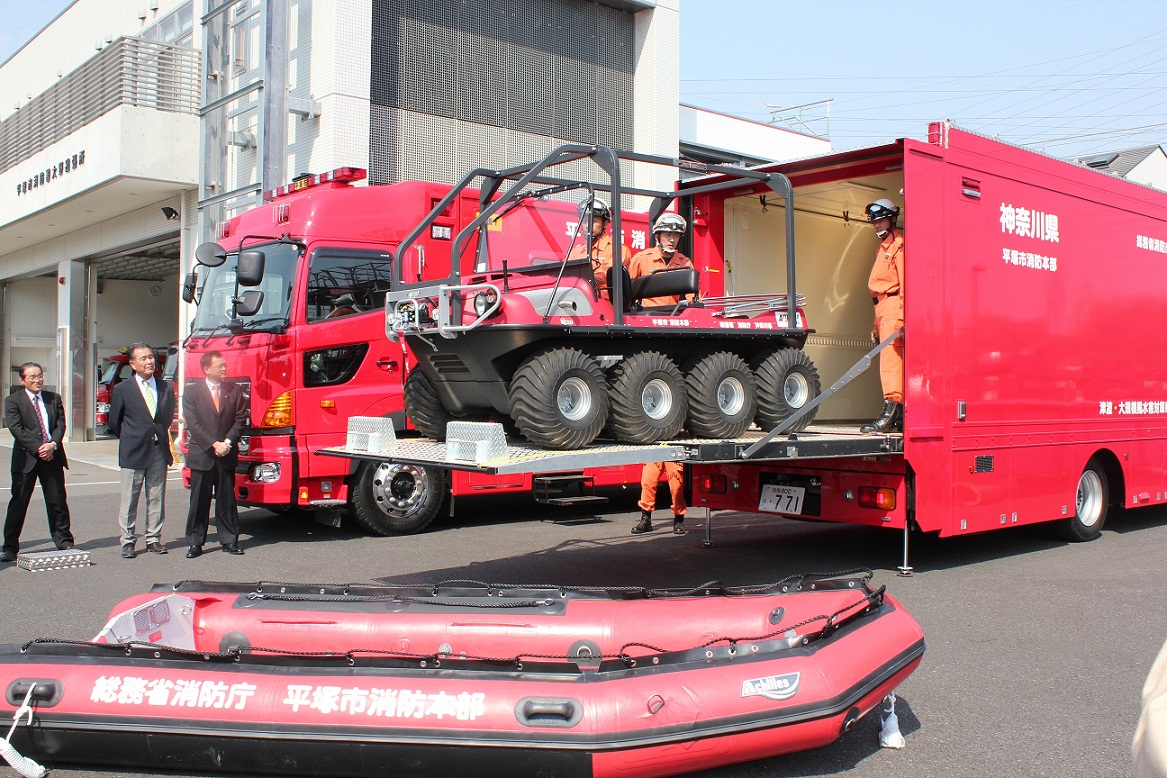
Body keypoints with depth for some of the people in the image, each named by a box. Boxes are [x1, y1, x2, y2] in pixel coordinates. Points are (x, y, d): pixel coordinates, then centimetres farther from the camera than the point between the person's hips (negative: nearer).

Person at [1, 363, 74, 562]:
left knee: (58, 501, 7)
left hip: (52, 456, 3)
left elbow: (61, 424, 5)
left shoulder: (53, 398, 12)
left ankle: (64, 542, 17)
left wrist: (53, 444, -12)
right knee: (18, 503, 1)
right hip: (25, 458, -3)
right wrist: (38, 448, -16)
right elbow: (16, 429, -8)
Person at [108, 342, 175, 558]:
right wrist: (130, 440, 11)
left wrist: (160, 435, 12)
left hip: (159, 451, 3)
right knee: (129, 499, 2)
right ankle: (128, 542, 10)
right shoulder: (122, 390, -1)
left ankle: (153, 539, 16)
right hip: (133, 452, -3)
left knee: (156, 498, 7)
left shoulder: (166, 388, 7)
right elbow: (114, 422, 7)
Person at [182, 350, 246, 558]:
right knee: (199, 500, 3)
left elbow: (240, 420, 4)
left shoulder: (234, 391, 7)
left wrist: (227, 442, -10)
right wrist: (213, 445, -13)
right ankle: (195, 542, 9)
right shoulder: (192, 392, 1)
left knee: (227, 499, 6)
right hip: (201, 455, -2)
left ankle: (229, 540, 13)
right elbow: (193, 424, -5)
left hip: (227, 455, 2)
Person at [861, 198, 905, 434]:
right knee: (891, 359, 9)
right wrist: (876, 322, 20)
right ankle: (900, 415, 12)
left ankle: (890, 412, -22)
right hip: (883, 308, 10)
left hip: (894, 306, -10)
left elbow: (904, 283, -15)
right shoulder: (883, 248, 25)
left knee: (890, 357, -16)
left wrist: (902, 317, -23)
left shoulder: (899, 246, -5)